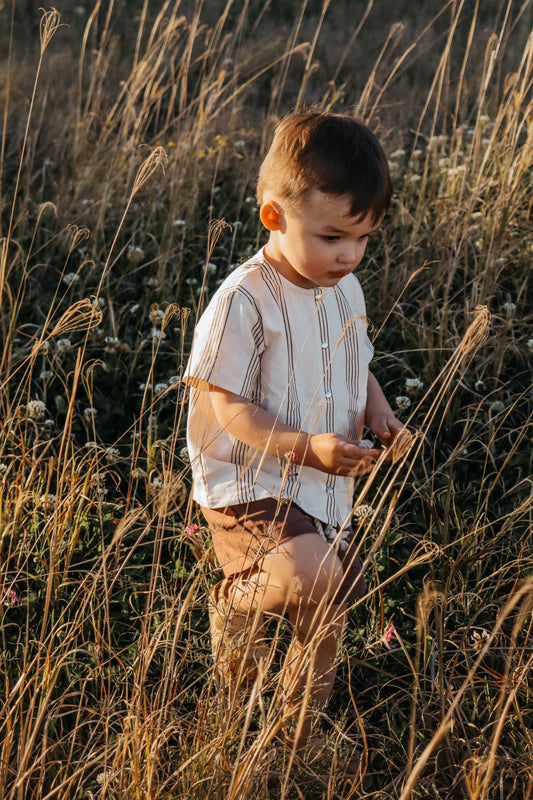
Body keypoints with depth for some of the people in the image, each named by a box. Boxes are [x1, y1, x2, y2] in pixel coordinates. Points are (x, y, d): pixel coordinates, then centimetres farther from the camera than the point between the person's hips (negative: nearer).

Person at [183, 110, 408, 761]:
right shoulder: (244, 303, -20)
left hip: (327, 495, 7)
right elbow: (226, 407, -19)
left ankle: (299, 743, 42)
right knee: (316, 575, -33)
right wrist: (307, 447, -29)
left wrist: (377, 410, -2)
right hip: (250, 490, -7)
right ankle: (233, 601, 1)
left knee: (323, 626, 16)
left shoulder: (346, 292, 3)